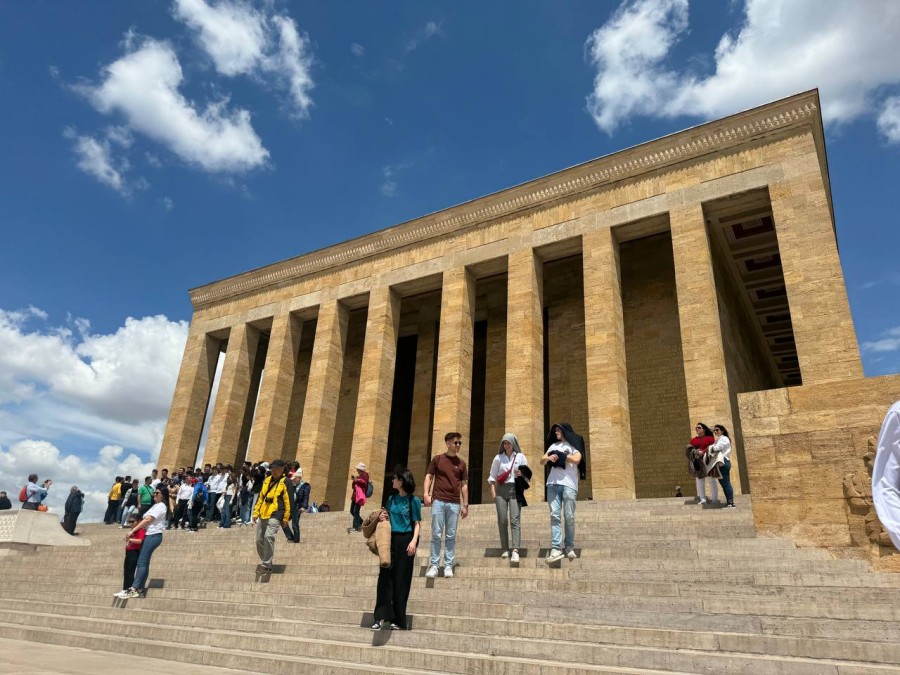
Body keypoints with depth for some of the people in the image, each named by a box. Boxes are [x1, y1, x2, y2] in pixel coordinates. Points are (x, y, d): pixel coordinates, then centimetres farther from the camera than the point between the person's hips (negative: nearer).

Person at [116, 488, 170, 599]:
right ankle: (140, 589, 8)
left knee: (141, 562, -12)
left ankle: (133, 589, -15)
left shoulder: (160, 506, -9)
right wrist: (133, 528, 4)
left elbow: (147, 520, -15)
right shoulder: (156, 505, 22)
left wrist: (132, 531, -14)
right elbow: (145, 519, 16)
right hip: (149, 535, 10)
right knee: (144, 563, 7)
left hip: (153, 536, -10)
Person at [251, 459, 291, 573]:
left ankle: (266, 565, -16)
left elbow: (288, 501, -6)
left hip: (275, 515, -7)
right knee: (259, 539, 7)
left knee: (268, 536, -22)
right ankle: (265, 561, 25)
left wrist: (286, 518, -9)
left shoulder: (285, 482, -4)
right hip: (263, 515, 7)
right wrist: (256, 512, 16)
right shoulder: (267, 480, 16)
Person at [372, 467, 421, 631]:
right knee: (385, 576, -1)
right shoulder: (391, 499, 11)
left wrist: (414, 541, -19)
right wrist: (381, 517, -1)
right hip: (390, 539, 5)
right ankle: (382, 616, 2)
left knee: (401, 580, 1)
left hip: (405, 540, -5)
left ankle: (399, 620, 11)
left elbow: (417, 524, -6)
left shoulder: (413, 500, -4)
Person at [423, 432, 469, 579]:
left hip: (454, 503, 2)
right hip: (438, 501, -2)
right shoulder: (437, 459, 6)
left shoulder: (461, 463, 11)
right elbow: (429, 476, 4)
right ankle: (433, 565, 5)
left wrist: (465, 505, 7)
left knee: (451, 536, 3)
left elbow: (464, 485, 12)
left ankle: (448, 566, 10)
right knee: (436, 534, -1)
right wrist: (426, 494, -12)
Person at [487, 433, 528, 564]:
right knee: (502, 520, 0)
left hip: (515, 489, -2)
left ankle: (515, 550, -18)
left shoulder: (520, 457, 10)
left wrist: (522, 474, -12)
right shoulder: (498, 458, 12)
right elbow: (493, 475, 11)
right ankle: (505, 549, 7)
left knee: (514, 519, -12)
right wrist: (493, 491, 1)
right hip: (501, 489, 2)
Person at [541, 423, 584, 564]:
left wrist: (560, 456, -2)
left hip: (569, 484, -4)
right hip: (553, 484, 4)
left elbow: (576, 459, -9)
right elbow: (542, 461, 17)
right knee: (554, 515, -7)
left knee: (569, 517, -2)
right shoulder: (553, 446, 24)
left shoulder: (574, 444, 9)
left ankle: (569, 548, 8)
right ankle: (556, 549, -12)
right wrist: (549, 458, -5)